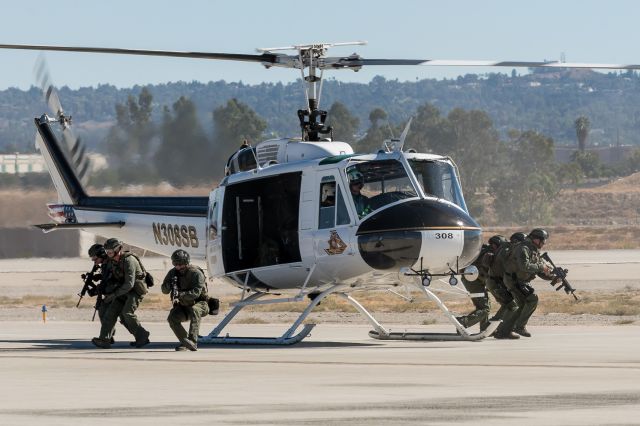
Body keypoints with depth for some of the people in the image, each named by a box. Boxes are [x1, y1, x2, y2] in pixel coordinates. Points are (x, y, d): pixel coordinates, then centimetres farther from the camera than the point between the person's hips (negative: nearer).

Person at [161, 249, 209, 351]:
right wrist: (170, 285, -25)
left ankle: (192, 341, -42)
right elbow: (164, 290, 0)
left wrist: (180, 294, -44)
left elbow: (196, 293, -30)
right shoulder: (173, 273, -2)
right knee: (172, 318, -21)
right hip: (183, 306, 5)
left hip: (199, 304, -5)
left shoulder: (196, 273, -19)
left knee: (194, 310, -38)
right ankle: (184, 341, -8)